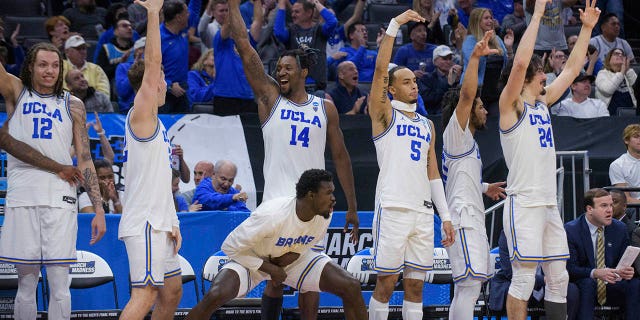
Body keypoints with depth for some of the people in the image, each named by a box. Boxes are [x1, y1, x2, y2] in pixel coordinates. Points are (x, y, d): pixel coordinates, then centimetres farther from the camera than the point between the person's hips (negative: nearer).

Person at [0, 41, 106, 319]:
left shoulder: (72, 105, 13)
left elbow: (84, 160, 9)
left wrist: (98, 209, 1)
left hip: (60, 198, 1)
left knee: (59, 285, -3)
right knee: (26, 285, 2)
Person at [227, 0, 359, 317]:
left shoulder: (325, 108, 9)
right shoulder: (270, 97, 5)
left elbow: (340, 157, 12)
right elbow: (245, 48, -1)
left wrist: (352, 207, 10)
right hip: (278, 202, -2)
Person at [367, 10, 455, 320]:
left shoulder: (427, 125, 19)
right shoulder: (384, 114, 3)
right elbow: (380, 68, -11)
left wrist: (445, 216, 13)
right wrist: (395, 24, -16)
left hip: (422, 211, 6)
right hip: (392, 210, -6)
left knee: (415, 286, 5)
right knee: (386, 284, -4)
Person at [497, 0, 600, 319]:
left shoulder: (542, 103, 16)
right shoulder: (512, 105, -6)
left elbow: (571, 69, 22)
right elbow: (520, 62, -21)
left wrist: (587, 28, 16)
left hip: (549, 205, 8)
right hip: (524, 205, -8)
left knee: (559, 279, 6)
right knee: (524, 278, -9)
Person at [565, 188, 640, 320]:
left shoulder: (619, 229, 6)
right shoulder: (571, 230, -7)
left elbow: (623, 261, 9)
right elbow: (570, 268, -14)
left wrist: (626, 271, -18)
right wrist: (594, 273, -32)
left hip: (611, 288, 4)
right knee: (588, 283, -36)